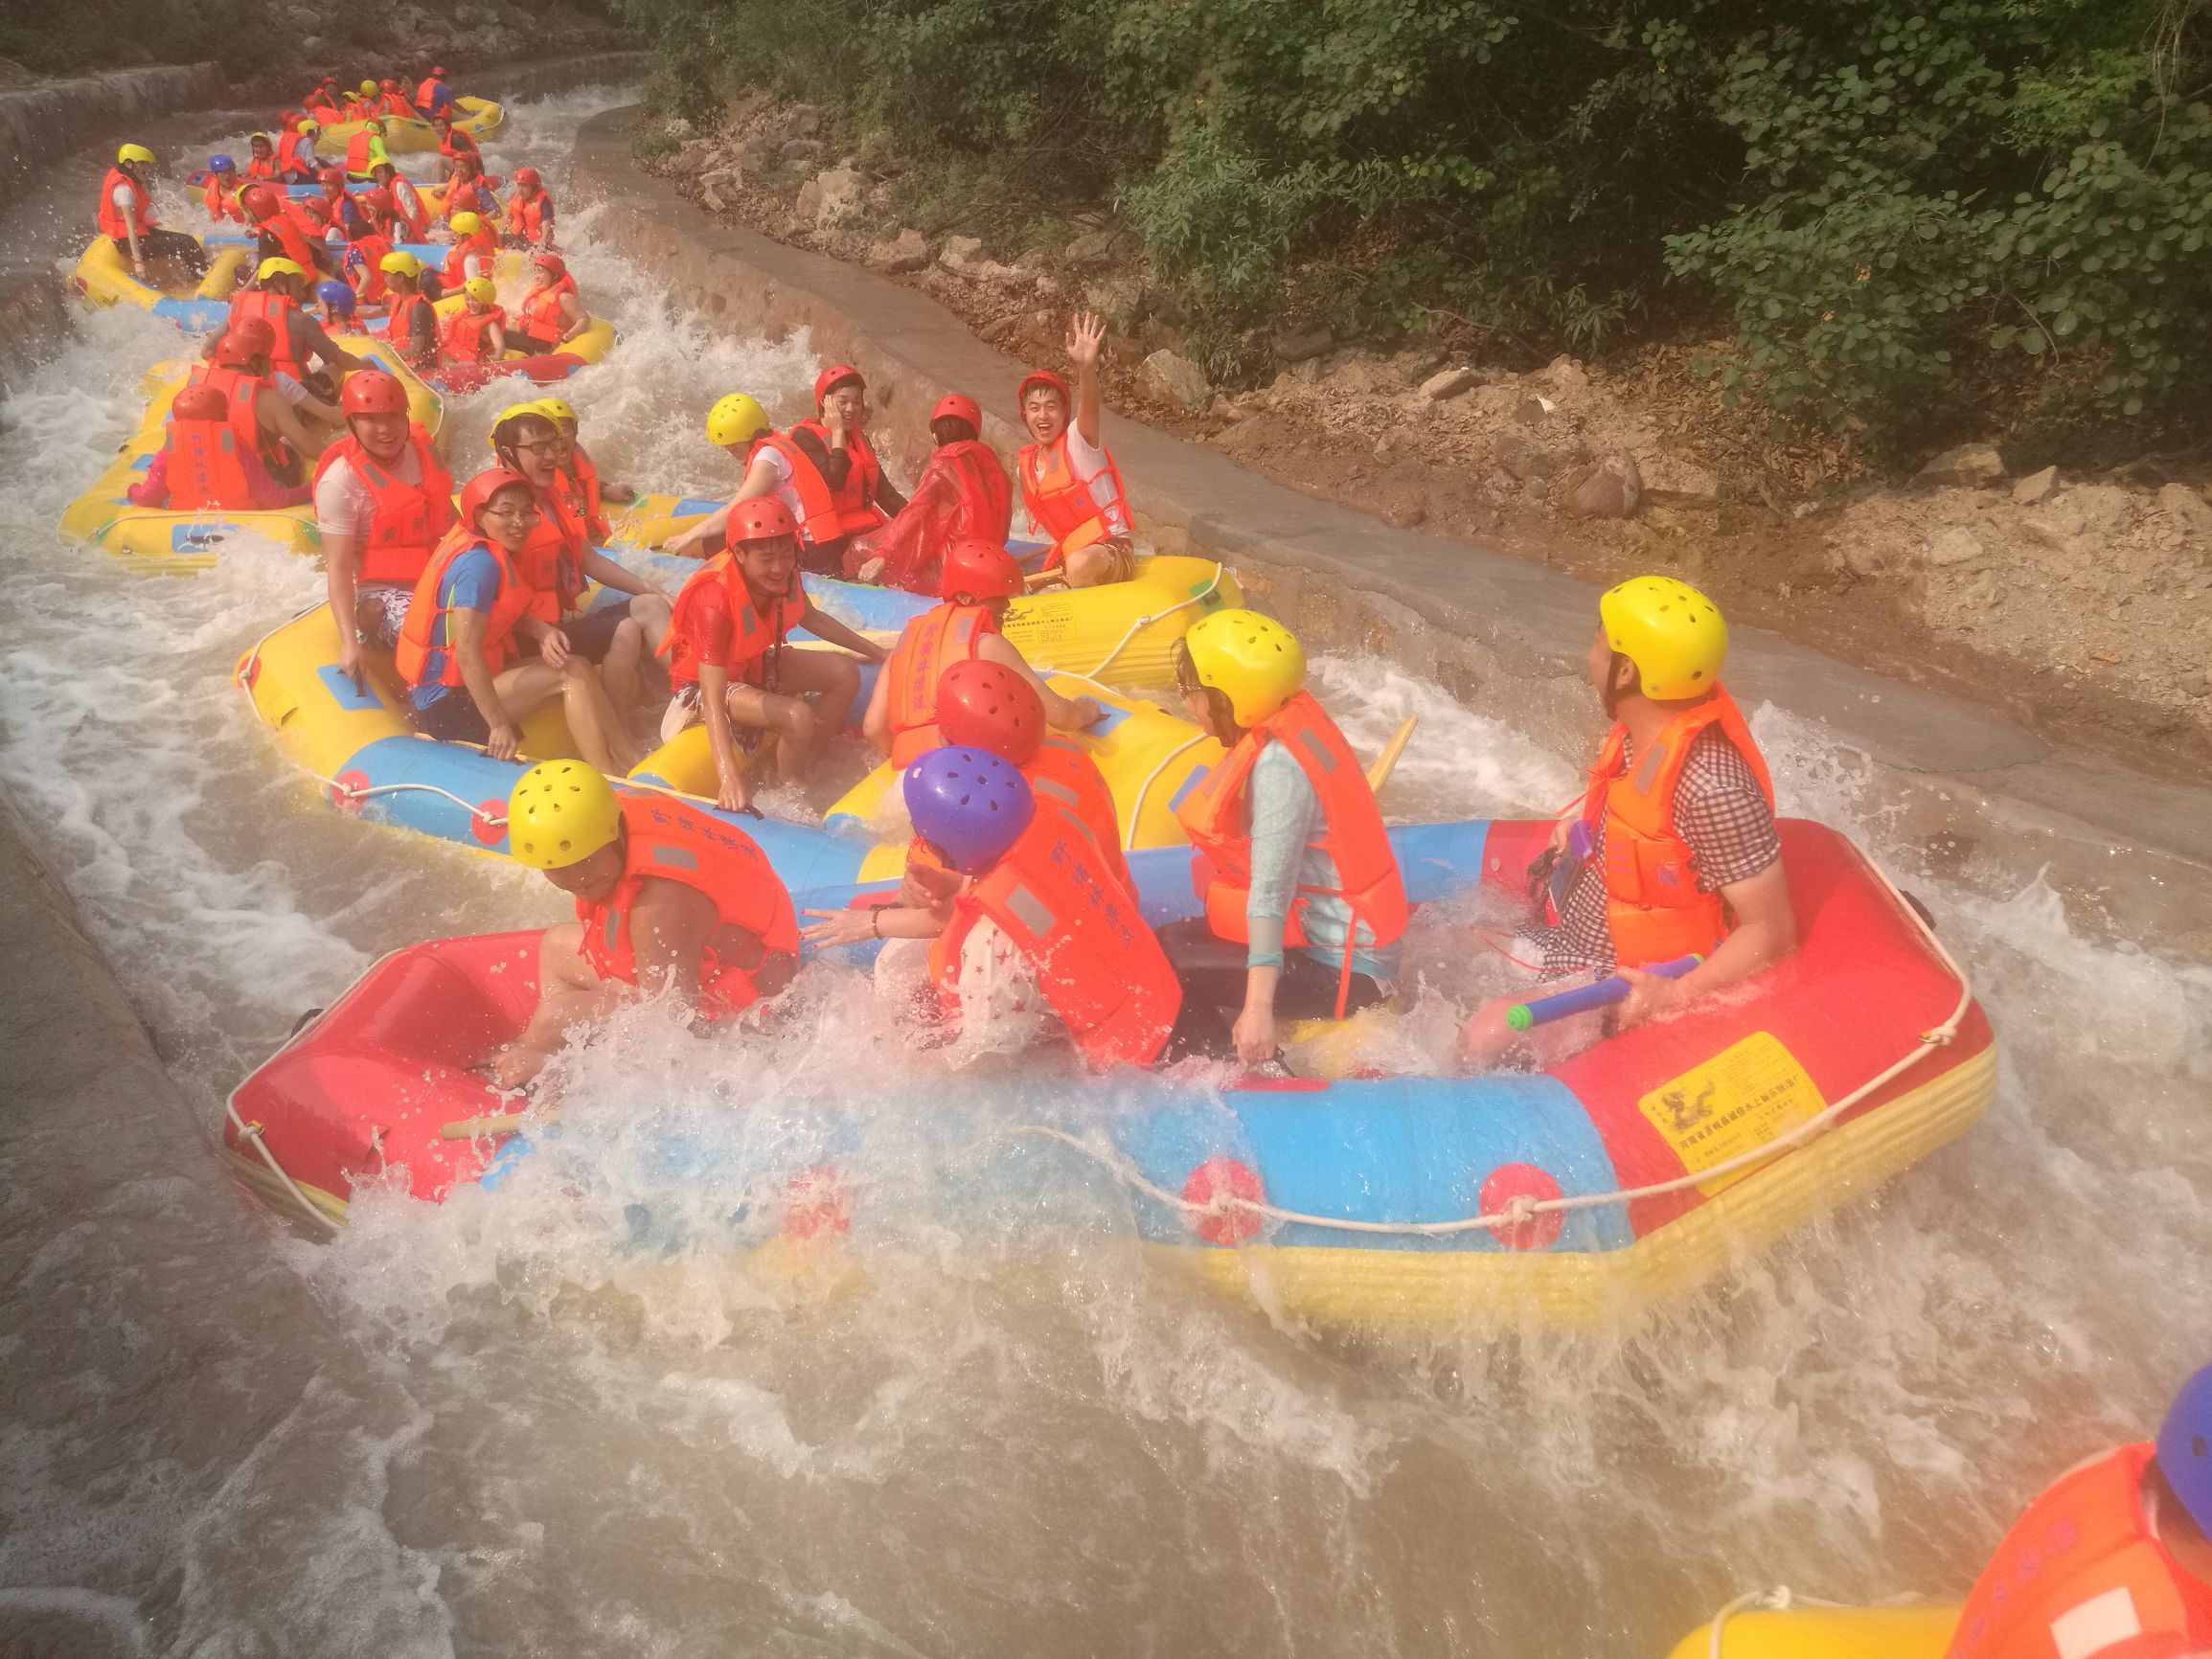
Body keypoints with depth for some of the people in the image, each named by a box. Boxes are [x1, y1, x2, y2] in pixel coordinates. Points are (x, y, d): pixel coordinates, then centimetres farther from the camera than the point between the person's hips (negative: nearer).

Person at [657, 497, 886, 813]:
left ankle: (805, 767, 6)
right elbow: (714, 698, -42)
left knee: (845, 674, -3)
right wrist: (729, 777, -51)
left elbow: (810, 618, 6)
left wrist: (876, 652, 10)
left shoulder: (782, 576, -18)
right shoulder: (715, 602, -37)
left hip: (755, 663, 7)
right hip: (705, 681, -7)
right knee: (798, 717, -28)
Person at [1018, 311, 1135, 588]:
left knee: (1080, 564, -38)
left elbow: (1088, 407, -33)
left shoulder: (1077, 440, -10)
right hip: (1069, 556, 8)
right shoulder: (1024, 463, 7)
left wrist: (1086, 366, -51)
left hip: (1112, 552, -8)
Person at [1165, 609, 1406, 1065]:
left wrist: (1258, 1007, -34)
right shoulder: (1279, 734, 5)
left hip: (1341, 971, -10)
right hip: (1327, 938, 10)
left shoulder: (1276, 765, -22)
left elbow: (1271, 891, -30)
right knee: (1168, 942, 8)